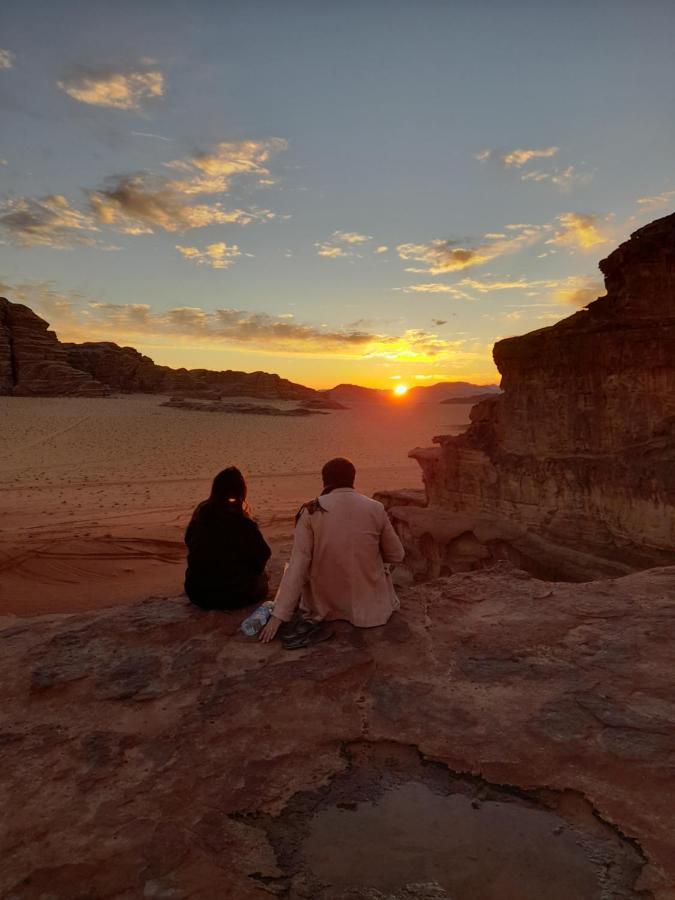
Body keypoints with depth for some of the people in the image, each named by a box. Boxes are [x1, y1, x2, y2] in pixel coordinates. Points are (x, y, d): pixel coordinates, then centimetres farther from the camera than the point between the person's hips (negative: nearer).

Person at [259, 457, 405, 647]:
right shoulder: (376, 509, -9)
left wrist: (278, 616, -9)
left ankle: (313, 620, 20)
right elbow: (396, 555, 1)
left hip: (325, 602, 0)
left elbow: (297, 565, -14)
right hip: (369, 605, 0)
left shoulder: (311, 512, -12)